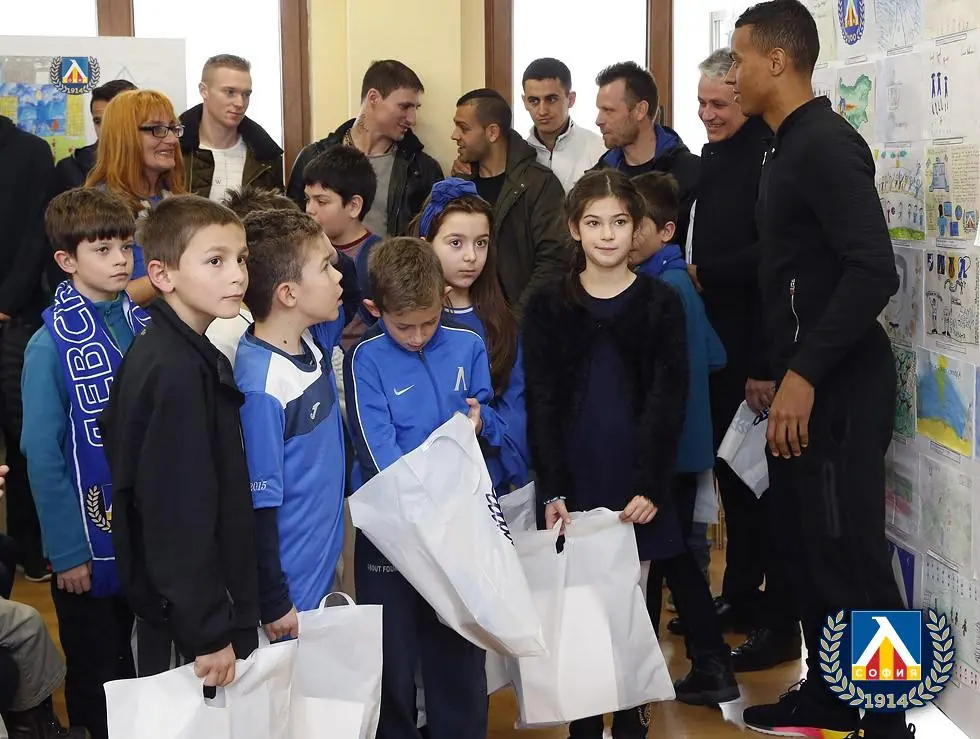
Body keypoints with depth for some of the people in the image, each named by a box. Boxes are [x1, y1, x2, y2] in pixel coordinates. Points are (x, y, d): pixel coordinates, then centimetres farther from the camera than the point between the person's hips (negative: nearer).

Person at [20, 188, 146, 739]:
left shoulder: (148, 323, -1)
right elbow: (43, 455, -13)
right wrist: (67, 551, -13)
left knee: (141, 662, 18)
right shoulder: (50, 346, -15)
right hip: (92, 535, -4)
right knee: (97, 674, 12)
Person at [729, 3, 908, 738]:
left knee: (850, 558, -3)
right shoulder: (792, 147, 13)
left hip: (839, 385, -10)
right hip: (807, 379, 10)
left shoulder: (827, 144, -16)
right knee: (804, 548, 16)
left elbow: (874, 272, -25)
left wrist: (805, 375, -23)